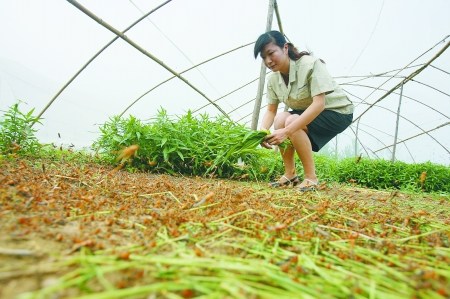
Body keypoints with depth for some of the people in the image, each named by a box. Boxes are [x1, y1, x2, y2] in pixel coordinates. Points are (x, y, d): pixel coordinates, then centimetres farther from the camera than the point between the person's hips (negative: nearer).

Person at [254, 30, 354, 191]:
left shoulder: (310, 64, -26)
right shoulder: (273, 79, -7)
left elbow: (319, 103, -34)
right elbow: (271, 111, -6)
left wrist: (286, 131, -42)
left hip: (338, 112, -6)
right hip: (308, 113, 6)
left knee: (292, 122, -30)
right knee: (280, 119, -21)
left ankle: (311, 178, -17)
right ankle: (290, 174, -8)